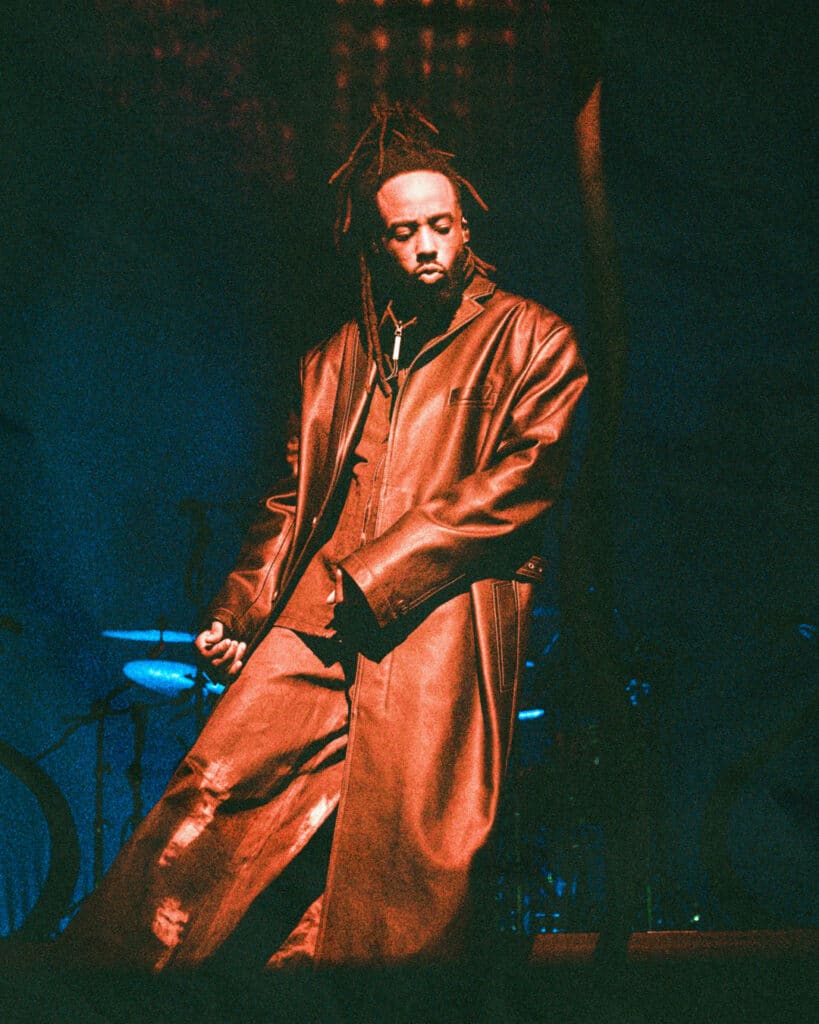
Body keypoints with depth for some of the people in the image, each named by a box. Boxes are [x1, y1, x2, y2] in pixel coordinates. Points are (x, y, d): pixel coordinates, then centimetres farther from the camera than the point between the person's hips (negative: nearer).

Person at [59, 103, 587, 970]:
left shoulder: (531, 339, 10)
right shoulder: (335, 362, 24)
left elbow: (522, 477, -3)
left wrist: (369, 579, -9)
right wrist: (236, 615, 6)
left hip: (443, 619, -3)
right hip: (314, 622, 4)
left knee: (406, 858, -11)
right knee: (214, 791, -11)